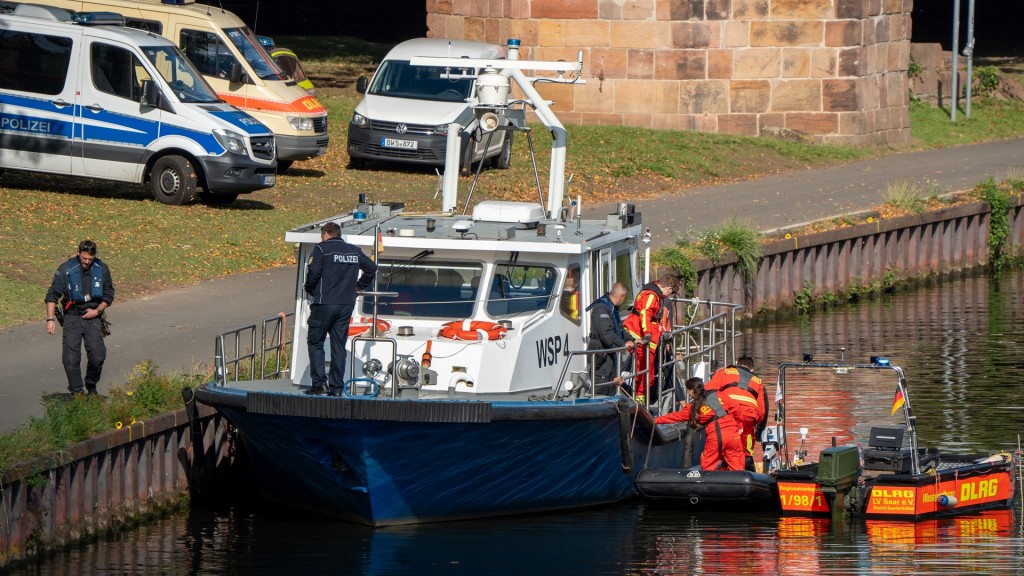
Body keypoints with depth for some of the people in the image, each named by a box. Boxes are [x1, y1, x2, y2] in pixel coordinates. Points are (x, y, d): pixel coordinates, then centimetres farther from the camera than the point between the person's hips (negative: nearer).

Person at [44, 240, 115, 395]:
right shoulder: (66, 270, -9)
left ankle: (91, 385, 16)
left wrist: (97, 311, -5)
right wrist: (50, 319, -16)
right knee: (71, 357, -9)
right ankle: (77, 391, 1)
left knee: (98, 355, -9)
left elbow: (109, 295, 11)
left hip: (93, 317, 2)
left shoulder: (102, 270, 0)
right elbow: (52, 295, -7)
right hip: (72, 317, -2)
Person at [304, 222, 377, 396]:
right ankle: (337, 386, 6)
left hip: (324, 303, -5)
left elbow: (313, 272, -15)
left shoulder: (321, 249, -5)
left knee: (315, 343, 4)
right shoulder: (354, 251, 12)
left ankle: (319, 383, -7)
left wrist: (309, 290, 3)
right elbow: (371, 267, 20)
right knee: (339, 346, 8)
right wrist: (360, 286, 26)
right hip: (347, 305, 5)